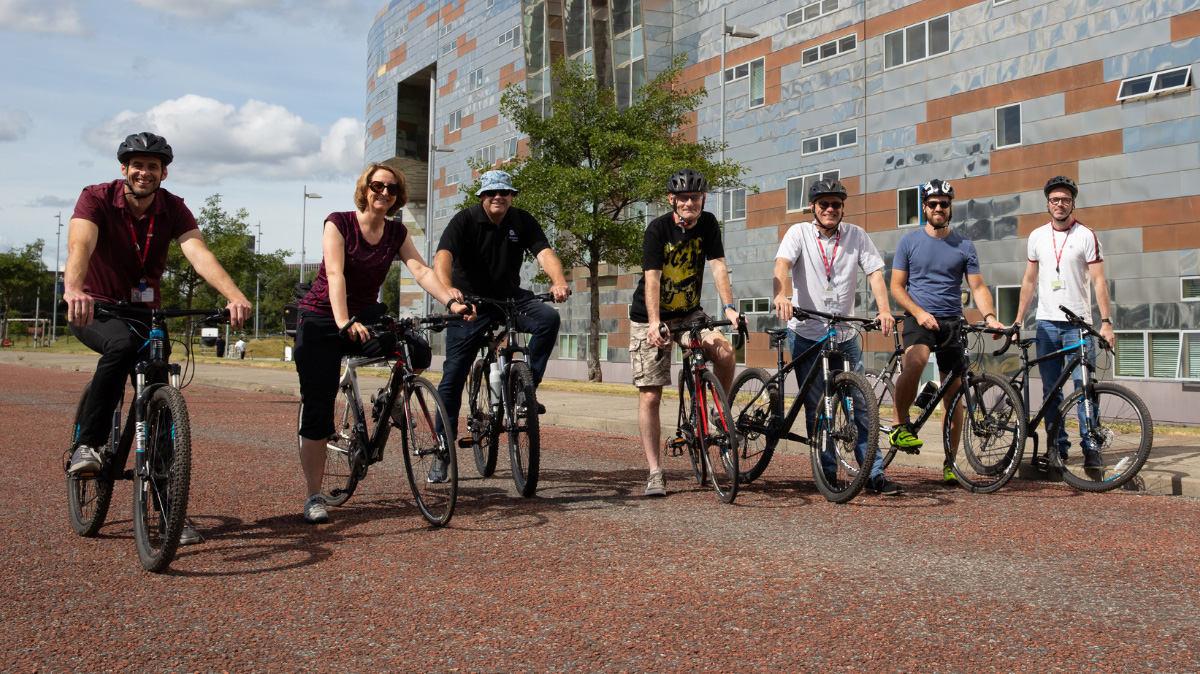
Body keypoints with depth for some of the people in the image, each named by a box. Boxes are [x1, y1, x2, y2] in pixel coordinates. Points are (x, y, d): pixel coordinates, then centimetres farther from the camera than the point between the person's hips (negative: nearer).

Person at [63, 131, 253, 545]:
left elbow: (199, 255, -25)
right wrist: (73, 290, -56)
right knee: (123, 346, -38)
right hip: (95, 309, -3)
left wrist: (235, 297, -44)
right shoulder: (96, 198, -15)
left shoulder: (173, 209, -9)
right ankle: (88, 444, -23)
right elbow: (80, 246, -34)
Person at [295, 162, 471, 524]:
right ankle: (313, 496, 3)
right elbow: (335, 273, -25)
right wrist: (344, 322, -41)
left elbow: (420, 270, -12)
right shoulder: (338, 223, -12)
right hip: (323, 319, -4)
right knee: (318, 409, -7)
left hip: (365, 315, 4)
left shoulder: (397, 232, 1)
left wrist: (451, 302, -30)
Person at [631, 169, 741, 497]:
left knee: (725, 352, -25)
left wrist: (729, 307, -27)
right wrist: (654, 322, -37)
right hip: (650, 320, -3)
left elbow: (718, 266, -11)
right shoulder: (658, 229, -15)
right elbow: (652, 277, -24)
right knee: (650, 395, -6)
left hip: (689, 314, 3)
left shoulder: (708, 224, -4)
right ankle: (655, 472, 0)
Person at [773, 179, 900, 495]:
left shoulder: (856, 235, 4)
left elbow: (875, 273, -4)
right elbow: (782, 264, -18)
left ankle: (874, 473, 6)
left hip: (845, 335, 2)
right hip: (806, 333, -2)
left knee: (859, 404, 1)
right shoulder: (799, 233, -2)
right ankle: (827, 474, 11)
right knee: (816, 408, 2)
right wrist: (782, 295, -39)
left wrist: (884, 310, -22)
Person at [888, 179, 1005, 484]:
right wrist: (919, 312, -13)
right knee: (915, 361, -35)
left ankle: (950, 462, 13)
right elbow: (897, 287, 4)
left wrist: (990, 316, -14)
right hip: (918, 318, -2)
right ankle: (899, 425, -18)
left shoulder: (964, 246, 9)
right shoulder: (909, 241, 5)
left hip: (952, 322, 2)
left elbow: (978, 287, 6)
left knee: (953, 394, 3)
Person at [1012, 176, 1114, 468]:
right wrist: (1017, 321, 11)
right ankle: (1058, 446, 13)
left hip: (1078, 323, -3)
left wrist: (1106, 321, -13)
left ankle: (1091, 448, -2)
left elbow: (1098, 281, -3)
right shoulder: (1037, 236, 10)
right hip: (1046, 323, 3)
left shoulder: (1086, 236, 0)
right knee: (1051, 389, 5)